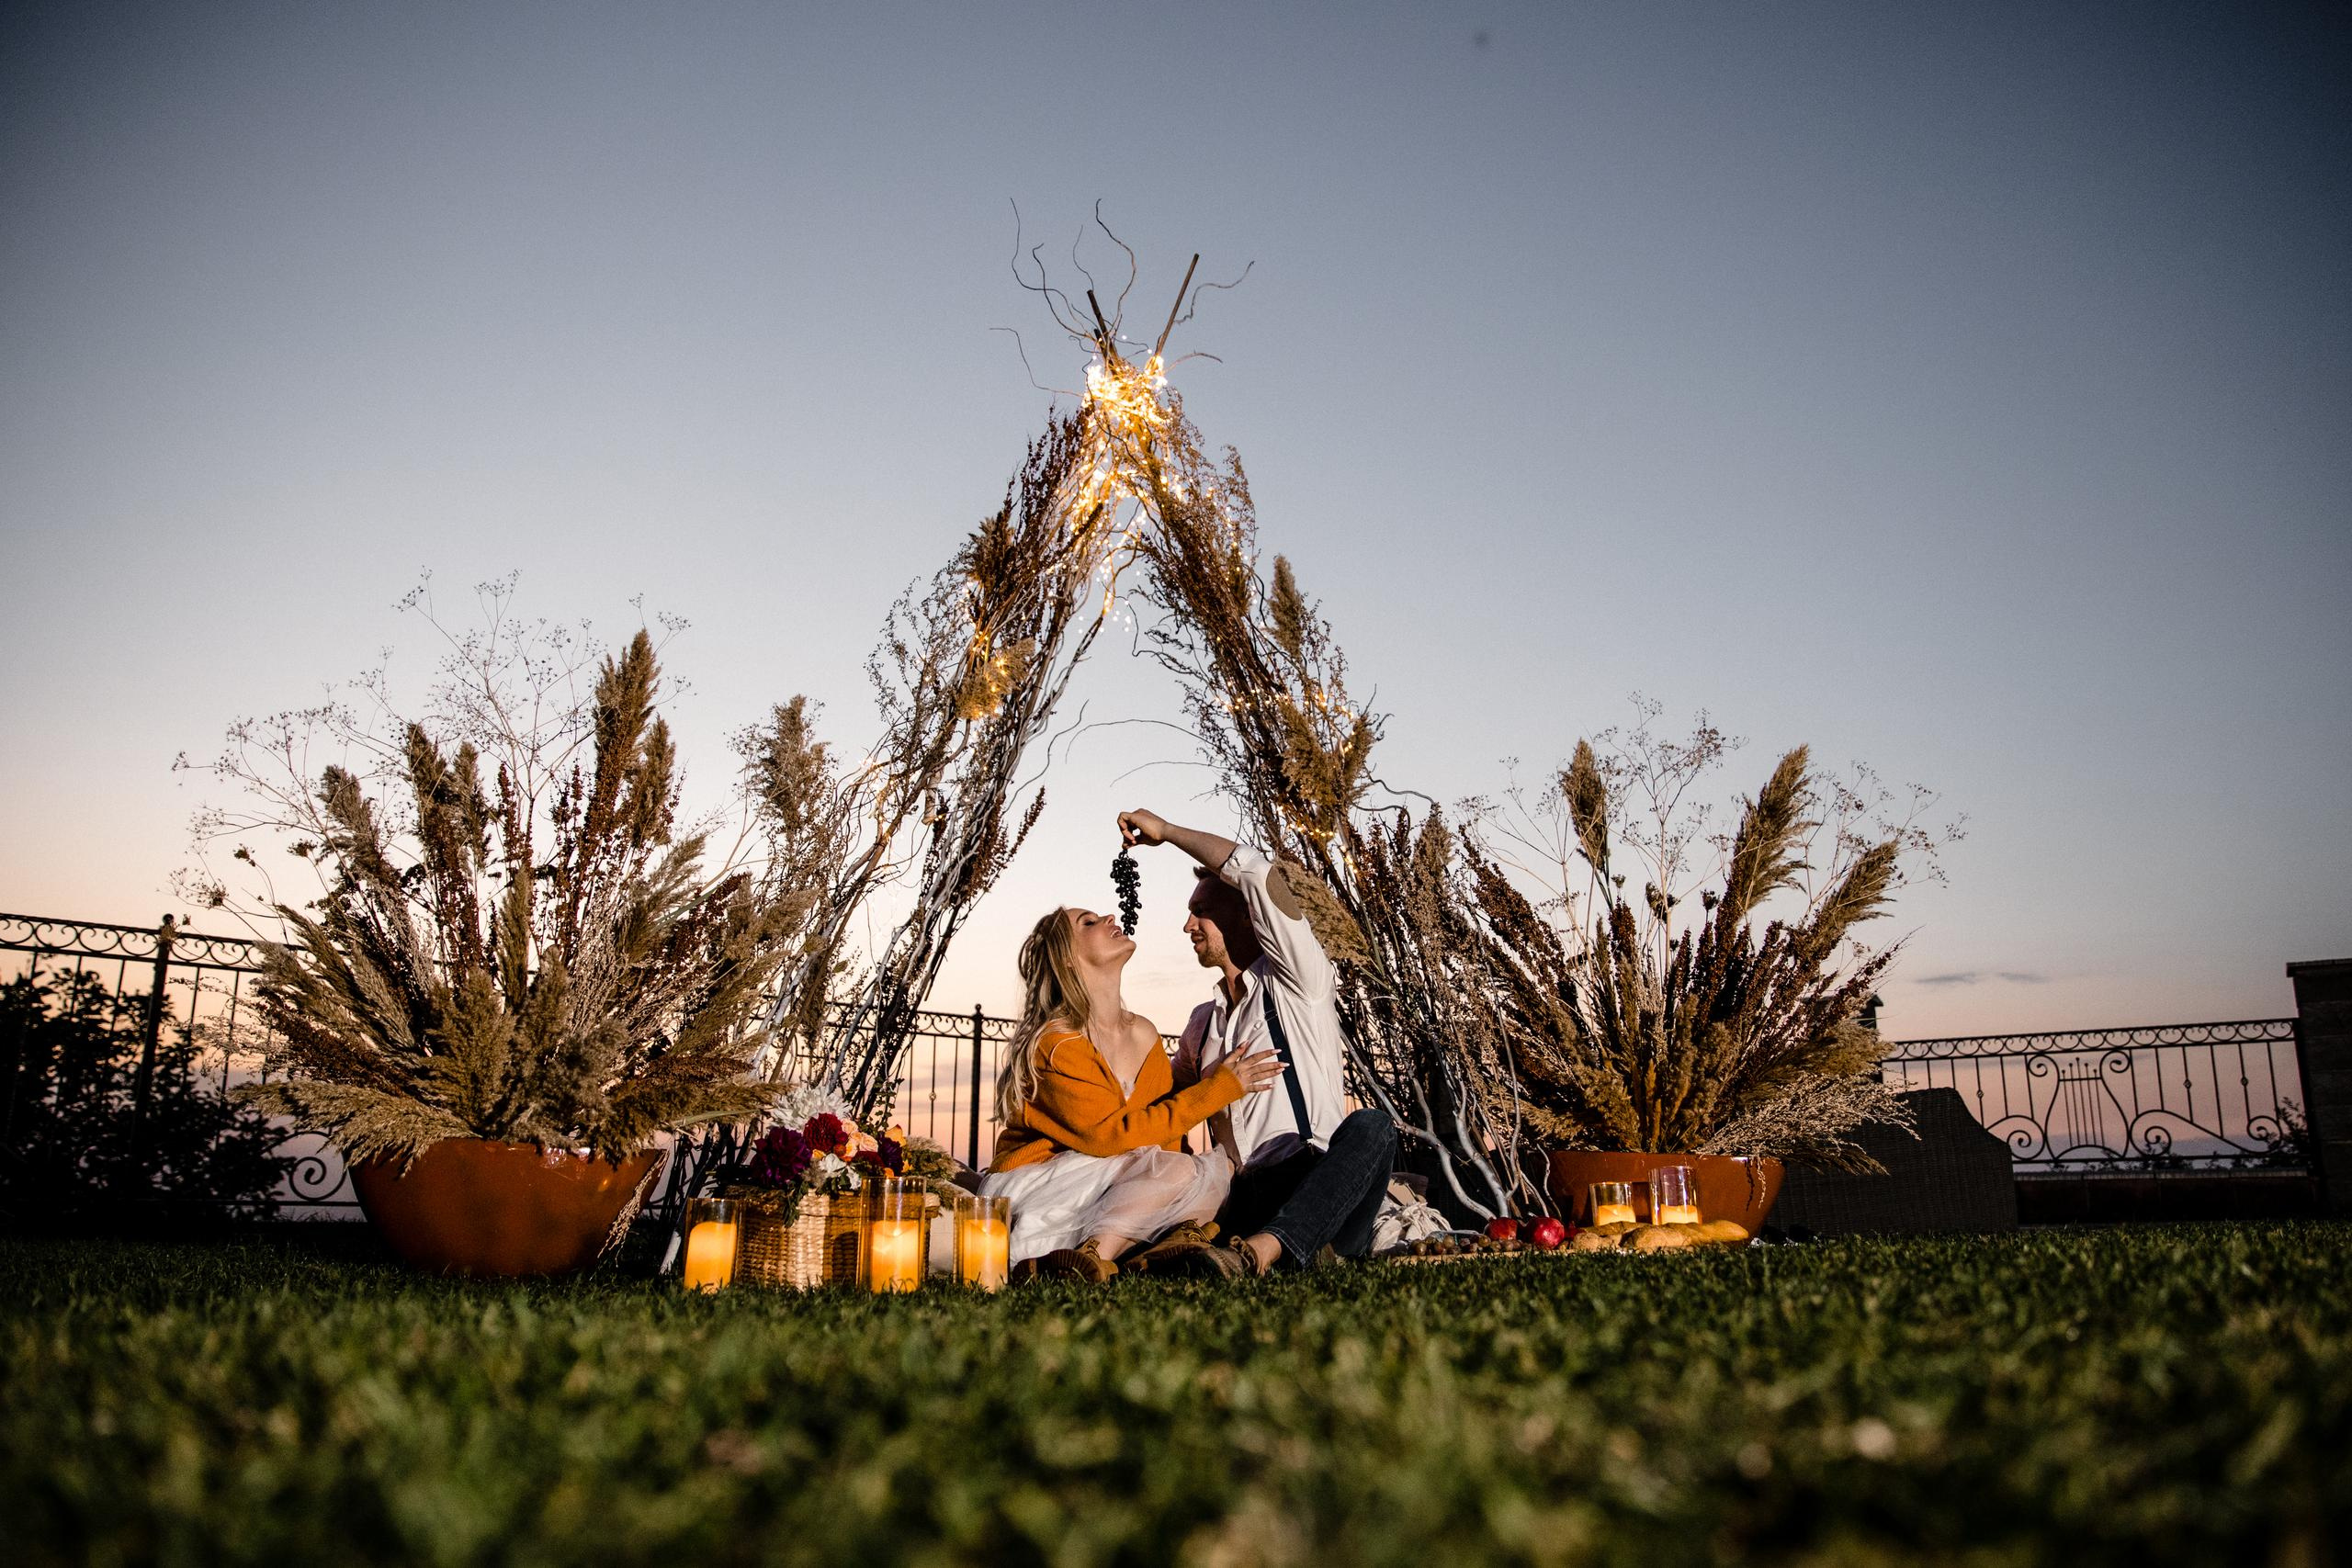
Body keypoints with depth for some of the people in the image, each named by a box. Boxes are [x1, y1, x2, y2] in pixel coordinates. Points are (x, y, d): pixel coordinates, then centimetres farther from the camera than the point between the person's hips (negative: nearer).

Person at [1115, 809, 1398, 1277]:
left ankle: (1257, 1251, -48)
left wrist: (1166, 829, -1)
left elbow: (1260, 874, -10)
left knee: (1370, 1127, -36)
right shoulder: (1203, 1022, 24)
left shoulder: (1298, 982, 4)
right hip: (1247, 1206, 5)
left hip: (1319, 1209, -5)